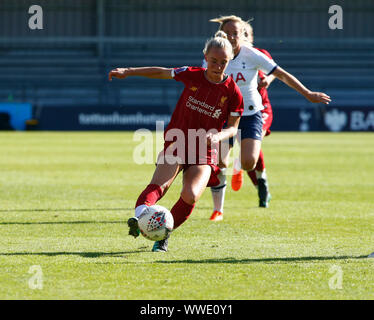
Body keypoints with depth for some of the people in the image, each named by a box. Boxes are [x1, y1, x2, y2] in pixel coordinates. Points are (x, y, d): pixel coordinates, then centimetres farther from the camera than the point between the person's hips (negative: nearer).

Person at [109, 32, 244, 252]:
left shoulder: (233, 93, -5)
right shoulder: (192, 75, -1)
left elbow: (233, 127, 3)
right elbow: (162, 73, 14)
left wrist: (218, 136, -19)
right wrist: (128, 72, 10)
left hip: (204, 153, -1)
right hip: (176, 143, 1)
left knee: (190, 196, -24)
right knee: (159, 184, -26)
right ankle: (139, 218, -51)